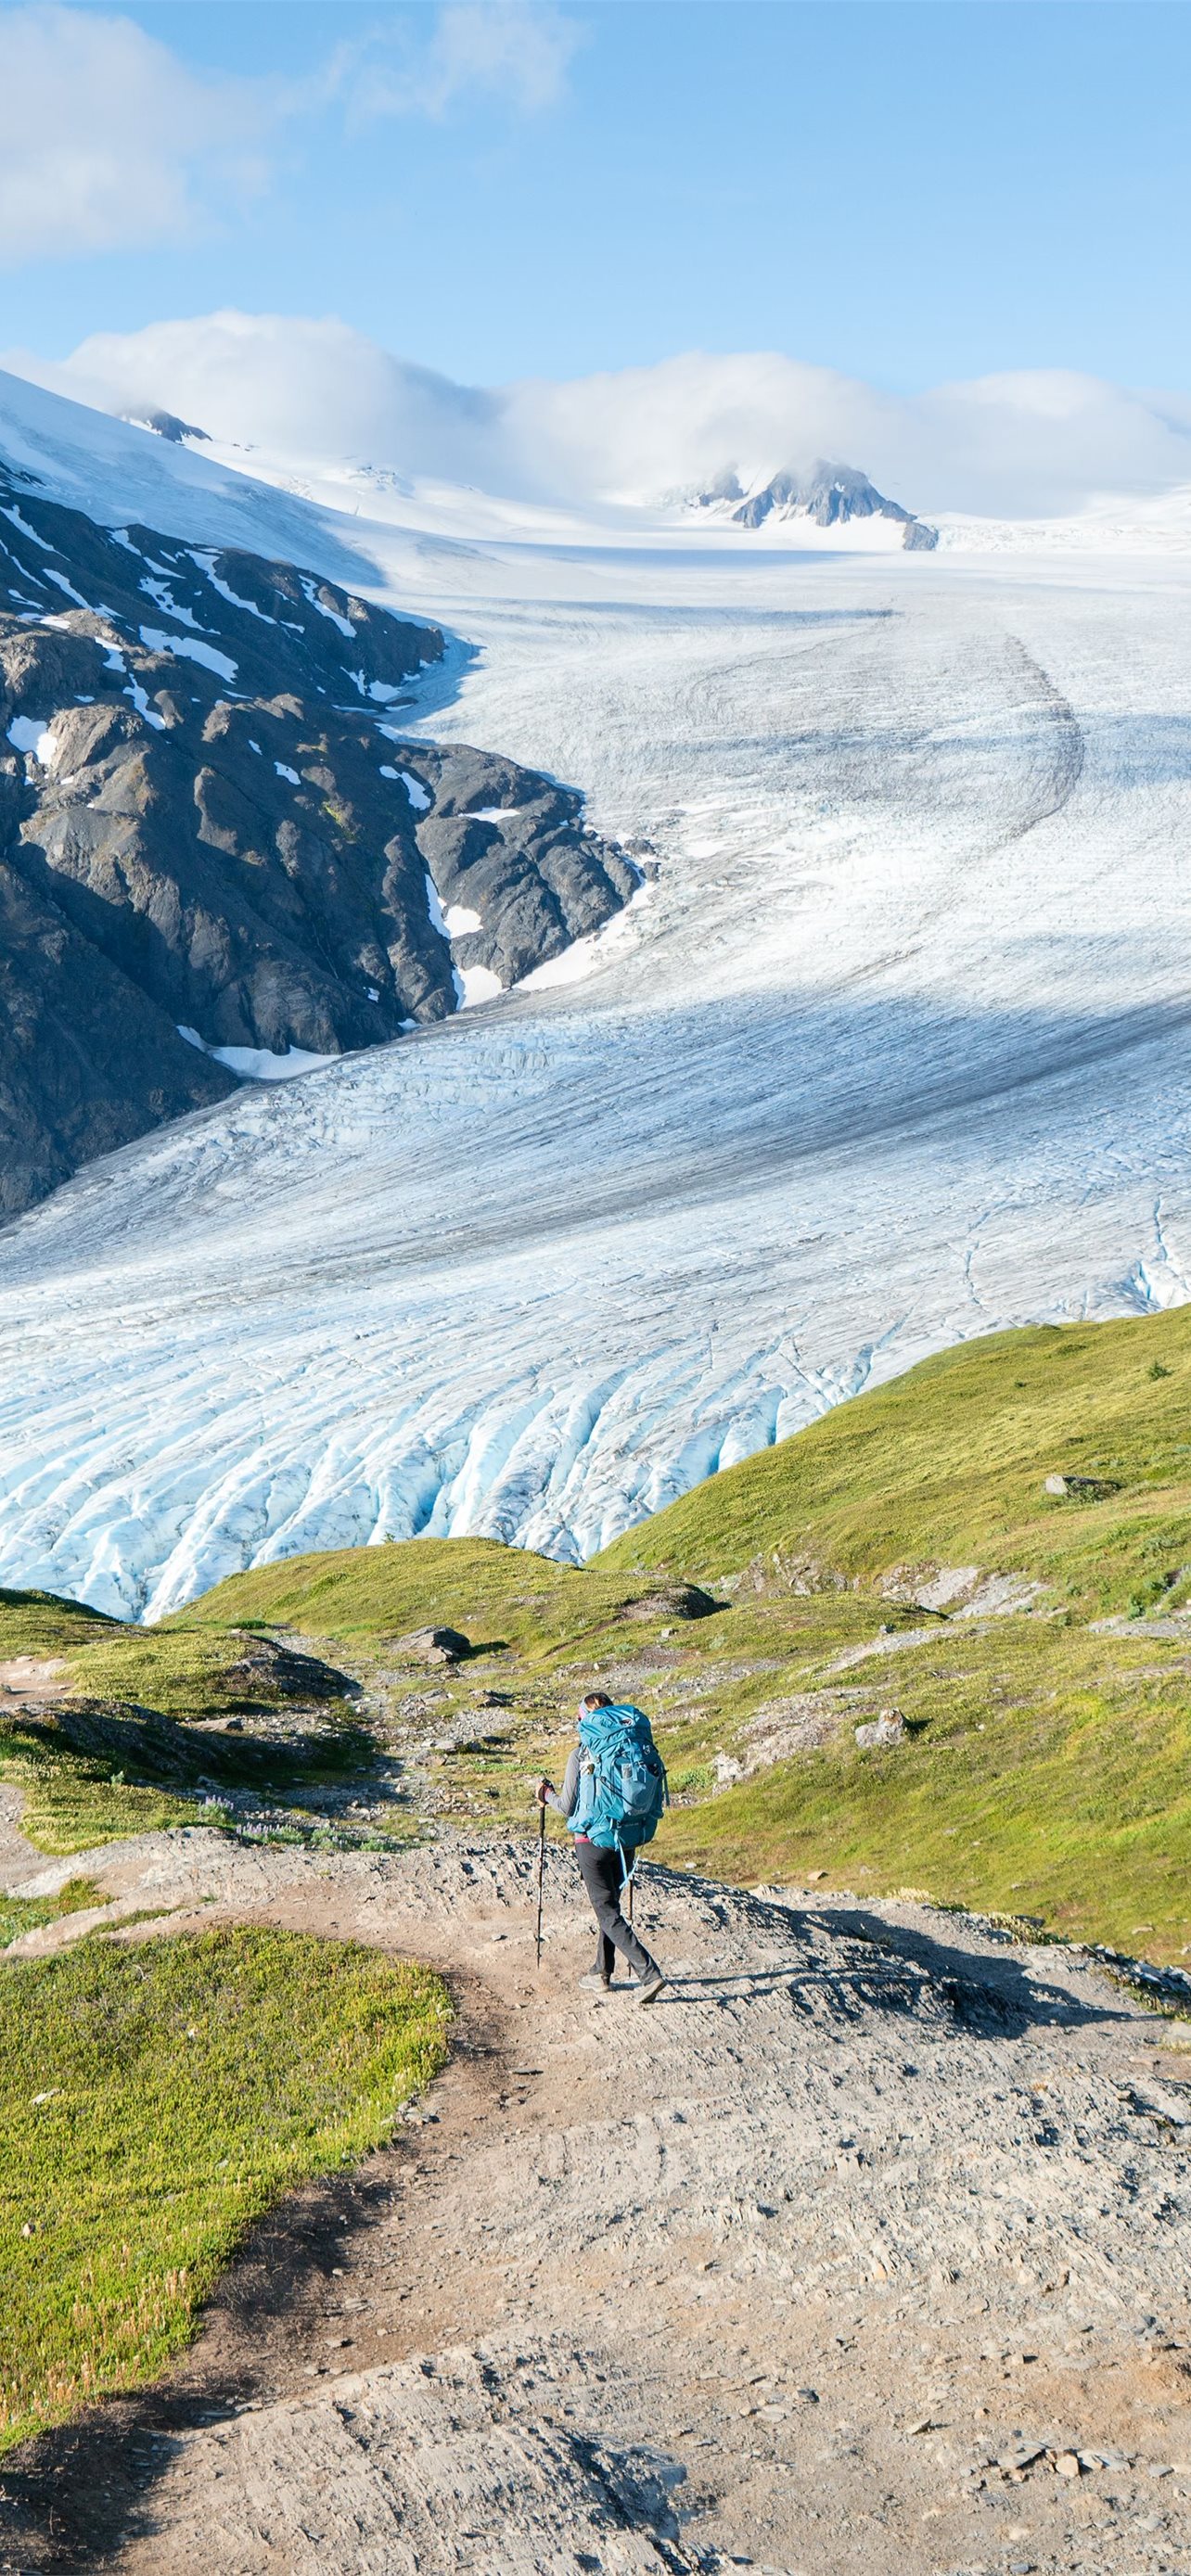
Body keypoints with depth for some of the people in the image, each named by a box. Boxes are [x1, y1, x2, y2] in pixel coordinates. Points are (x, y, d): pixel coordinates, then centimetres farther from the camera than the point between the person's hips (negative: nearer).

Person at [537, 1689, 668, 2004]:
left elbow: (567, 1807, -10)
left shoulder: (581, 1755, -13)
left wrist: (547, 1793, 9)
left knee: (608, 1913, -2)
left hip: (592, 1841, -6)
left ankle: (650, 1973, -15)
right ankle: (601, 1974, 29)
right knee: (609, 1905, 20)